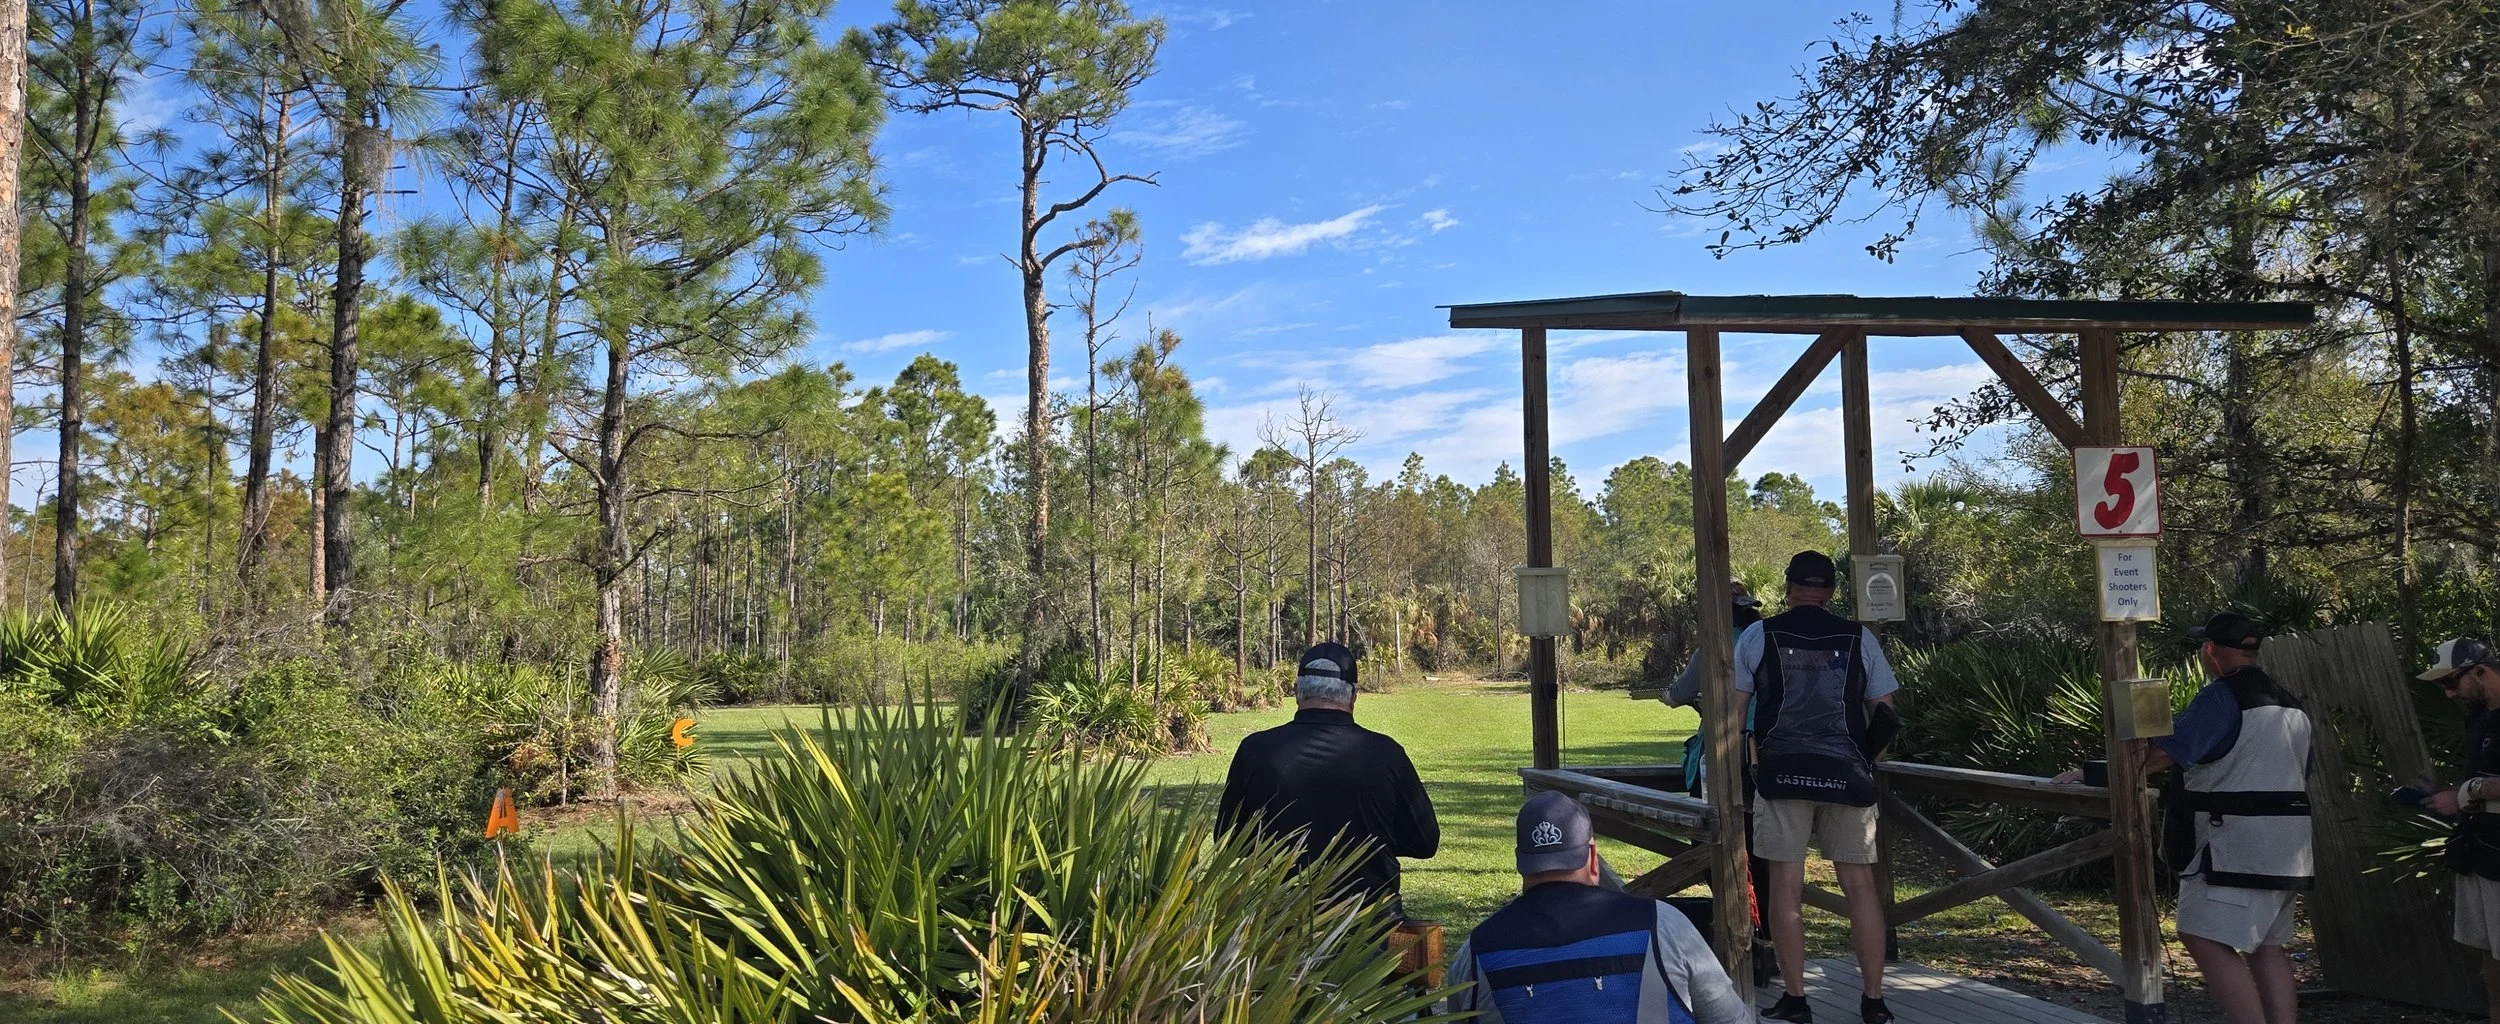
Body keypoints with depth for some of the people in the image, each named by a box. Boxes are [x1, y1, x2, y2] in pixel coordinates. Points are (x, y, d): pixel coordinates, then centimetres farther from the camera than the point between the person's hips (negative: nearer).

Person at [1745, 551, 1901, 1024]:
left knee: (1786, 883, 4)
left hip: (1781, 772, -1)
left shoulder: (1758, 636, 2)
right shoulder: (1858, 638, 5)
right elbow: (1885, 712, 7)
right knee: (1860, 883, 9)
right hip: (1845, 774, 1)